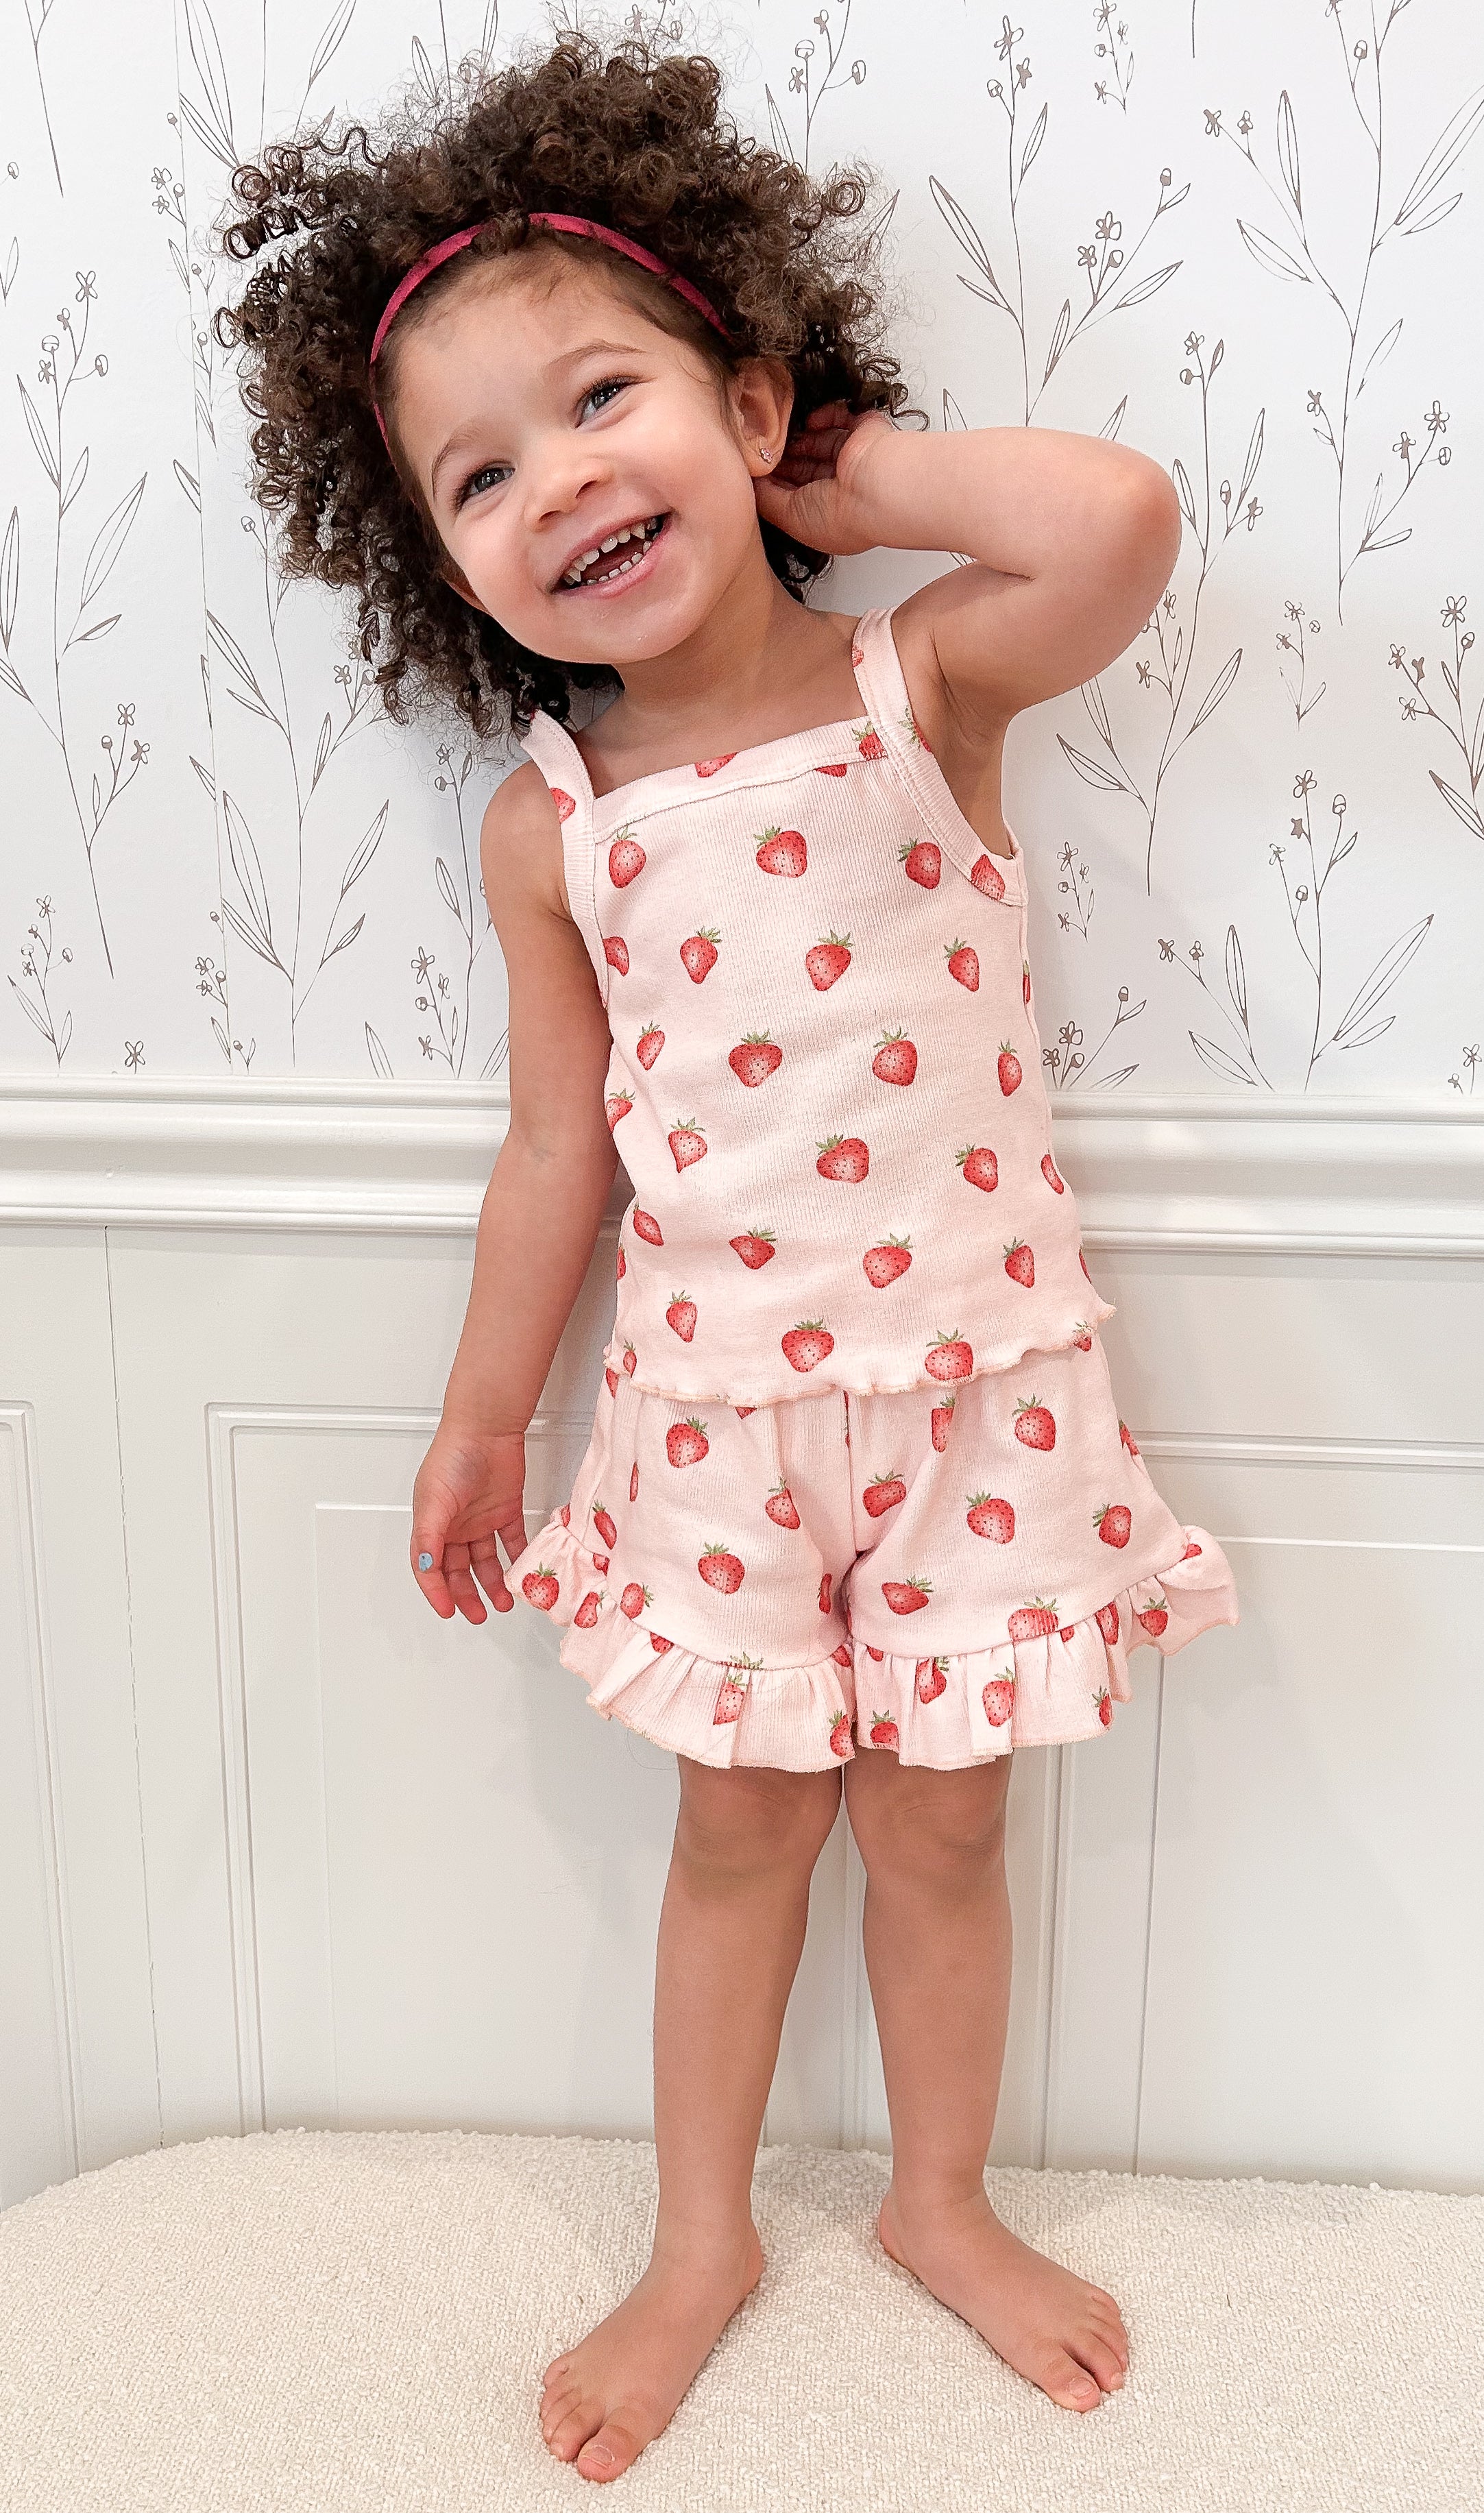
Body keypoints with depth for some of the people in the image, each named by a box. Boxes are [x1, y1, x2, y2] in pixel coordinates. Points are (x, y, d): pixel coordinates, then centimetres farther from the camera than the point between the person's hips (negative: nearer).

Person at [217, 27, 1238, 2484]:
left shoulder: (923, 675, -7)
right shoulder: (549, 822, -5)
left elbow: (1122, 515, -28)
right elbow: (561, 1148, 2)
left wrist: (860, 475, -11)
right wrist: (480, 1423, 9)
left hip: (981, 1375, 0)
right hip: (722, 1397, 1)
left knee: (941, 1820, 16)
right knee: (743, 1824, 16)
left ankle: (944, 2200, 44)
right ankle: (701, 2244, 42)